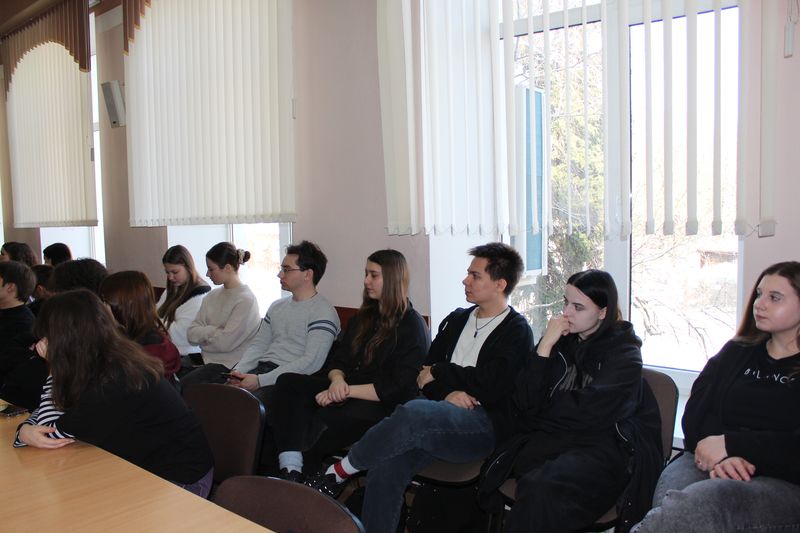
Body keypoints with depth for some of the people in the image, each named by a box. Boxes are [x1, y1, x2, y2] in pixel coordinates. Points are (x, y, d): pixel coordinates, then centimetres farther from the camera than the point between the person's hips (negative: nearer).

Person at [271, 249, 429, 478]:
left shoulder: (412, 326, -5)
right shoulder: (364, 317, 19)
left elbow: (398, 387, -12)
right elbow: (339, 358, 16)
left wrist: (347, 391, -16)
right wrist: (337, 379, -8)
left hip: (383, 406, -8)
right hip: (346, 392, 8)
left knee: (322, 422, -34)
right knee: (287, 383, -14)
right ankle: (290, 470, -25)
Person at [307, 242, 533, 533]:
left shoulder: (516, 331, 1)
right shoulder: (457, 319, 19)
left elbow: (492, 385, -13)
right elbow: (425, 373, 14)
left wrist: (440, 372, -2)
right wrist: (447, 393, -8)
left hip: (483, 424, -5)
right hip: (439, 415, 6)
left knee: (414, 412, -34)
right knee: (387, 465, -24)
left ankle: (340, 471, -14)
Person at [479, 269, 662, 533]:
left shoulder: (624, 353, 6)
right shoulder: (561, 341, 16)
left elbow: (591, 414, -7)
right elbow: (524, 402, 6)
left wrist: (545, 407, 6)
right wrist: (545, 346, -1)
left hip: (601, 445, -3)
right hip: (547, 440, 3)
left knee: (542, 488, -35)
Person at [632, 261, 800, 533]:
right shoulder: (736, 353, 19)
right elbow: (695, 413, 9)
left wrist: (729, 444, -12)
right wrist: (717, 456, -9)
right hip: (709, 465, 3)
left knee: (704, 499, -37)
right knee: (672, 484, -34)